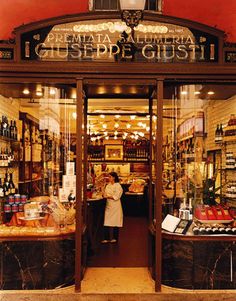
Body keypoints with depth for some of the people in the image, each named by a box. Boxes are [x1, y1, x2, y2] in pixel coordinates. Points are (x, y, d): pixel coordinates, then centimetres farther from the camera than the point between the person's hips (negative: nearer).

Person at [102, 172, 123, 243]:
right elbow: (106, 194, 16)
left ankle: (115, 238, 15)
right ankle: (106, 238, 10)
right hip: (108, 205, 6)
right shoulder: (108, 185, 11)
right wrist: (104, 195, -5)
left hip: (115, 206, -6)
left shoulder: (118, 186, -11)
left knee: (115, 222, 3)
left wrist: (108, 196, -17)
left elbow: (116, 196, -16)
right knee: (107, 222, 4)